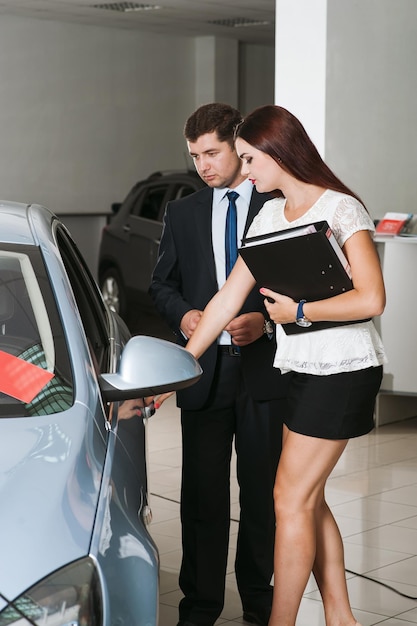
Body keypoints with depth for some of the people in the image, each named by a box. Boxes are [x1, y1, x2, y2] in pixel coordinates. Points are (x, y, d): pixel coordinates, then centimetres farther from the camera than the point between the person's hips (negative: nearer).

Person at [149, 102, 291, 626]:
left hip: (264, 371, -2)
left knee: (263, 493, 7)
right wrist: (182, 313, -4)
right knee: (202, 493, 5)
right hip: (204, 371, 2)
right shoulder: (182, 214, 12)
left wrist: (266, 320, -14)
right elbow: (162, 284, 17)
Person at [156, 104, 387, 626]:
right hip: (300, 368, 8)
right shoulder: (270, 216, 10)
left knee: (290, 497, -5)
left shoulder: (341, 209, -12)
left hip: (343, 370, -8)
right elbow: (229, 298, 11)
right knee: (308, 498, 10)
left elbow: (371, 298, -22)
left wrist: (298, 311, -13)